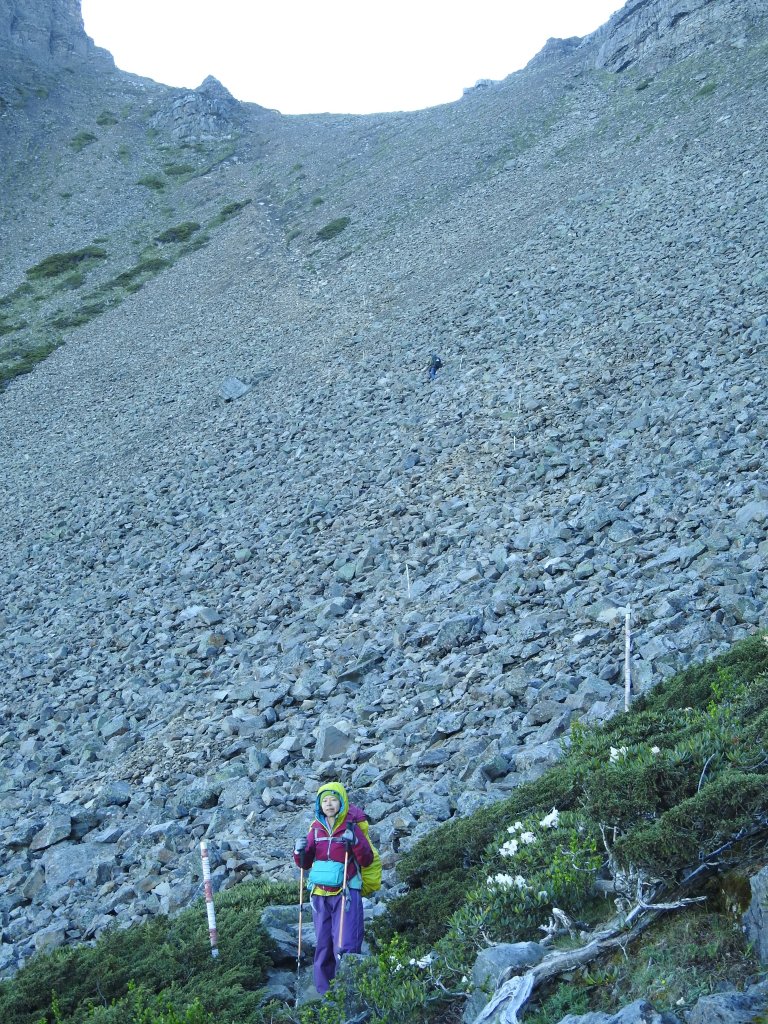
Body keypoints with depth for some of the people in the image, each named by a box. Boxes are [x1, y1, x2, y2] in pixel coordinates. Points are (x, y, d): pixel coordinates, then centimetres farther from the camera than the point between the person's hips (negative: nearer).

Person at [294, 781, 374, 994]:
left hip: (346, 893, -4)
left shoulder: (351, 827, -4)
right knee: (322, 945, 9)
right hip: (320, 894, 4)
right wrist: (300, 851, -9)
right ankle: (324, 993, 18)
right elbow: (304, 864, 13)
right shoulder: (316, 828, 7)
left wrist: (355, 843, -23)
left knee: (345, 946, -10)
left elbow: (367, 860, -6)